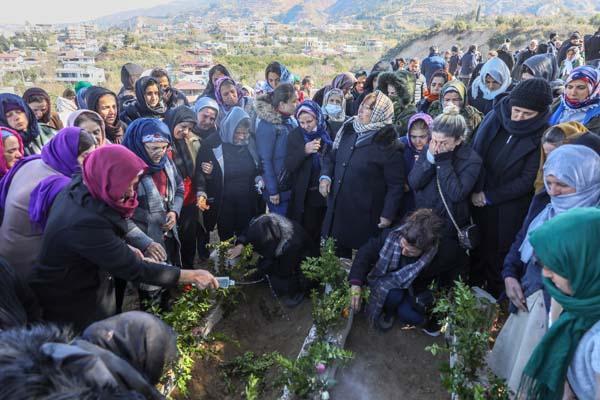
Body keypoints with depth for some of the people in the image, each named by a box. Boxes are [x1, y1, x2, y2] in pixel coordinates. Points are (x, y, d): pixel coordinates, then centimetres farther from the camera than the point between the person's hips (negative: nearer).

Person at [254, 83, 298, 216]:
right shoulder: (267, 125, -17)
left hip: (292, 184, 7)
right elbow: (265, 160, -17)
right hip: (277, 186, -7)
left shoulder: (291, 121, 4)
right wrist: (272, 191, -17)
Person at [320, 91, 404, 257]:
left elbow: (396, 184, -11)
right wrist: (325, 176, -3)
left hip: (364, 215, -6)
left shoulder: (388, 145, -14)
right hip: (337, 209, 6)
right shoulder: (348, 131, 5)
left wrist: (388, 214, -15)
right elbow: (332, 157, 16)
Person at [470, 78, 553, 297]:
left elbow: (527, 180, -12)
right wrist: (475, 191, -10)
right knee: (478, 249, 15)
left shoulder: (542, 135, -13)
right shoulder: (494, 118, -6)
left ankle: (494, 297, 30)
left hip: (511, 207, -3)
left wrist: (489, 196, -10)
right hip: (481, 200, 3)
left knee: (500, 254, 9)